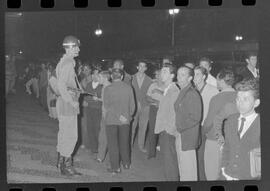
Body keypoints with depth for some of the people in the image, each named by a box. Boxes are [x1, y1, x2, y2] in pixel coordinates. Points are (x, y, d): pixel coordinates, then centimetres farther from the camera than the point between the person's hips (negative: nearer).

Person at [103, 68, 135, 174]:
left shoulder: (108, 89, -8)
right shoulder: (128, 88, -2)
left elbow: (107, 106, -12)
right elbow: (132, 105, 3)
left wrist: (119, 116, -10)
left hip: (111, 120, -3)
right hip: (125, 120, 3)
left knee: (113, 144, 3)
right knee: (124, 142, 17)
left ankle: (115, 167, 4)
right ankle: (126, 163, 26)